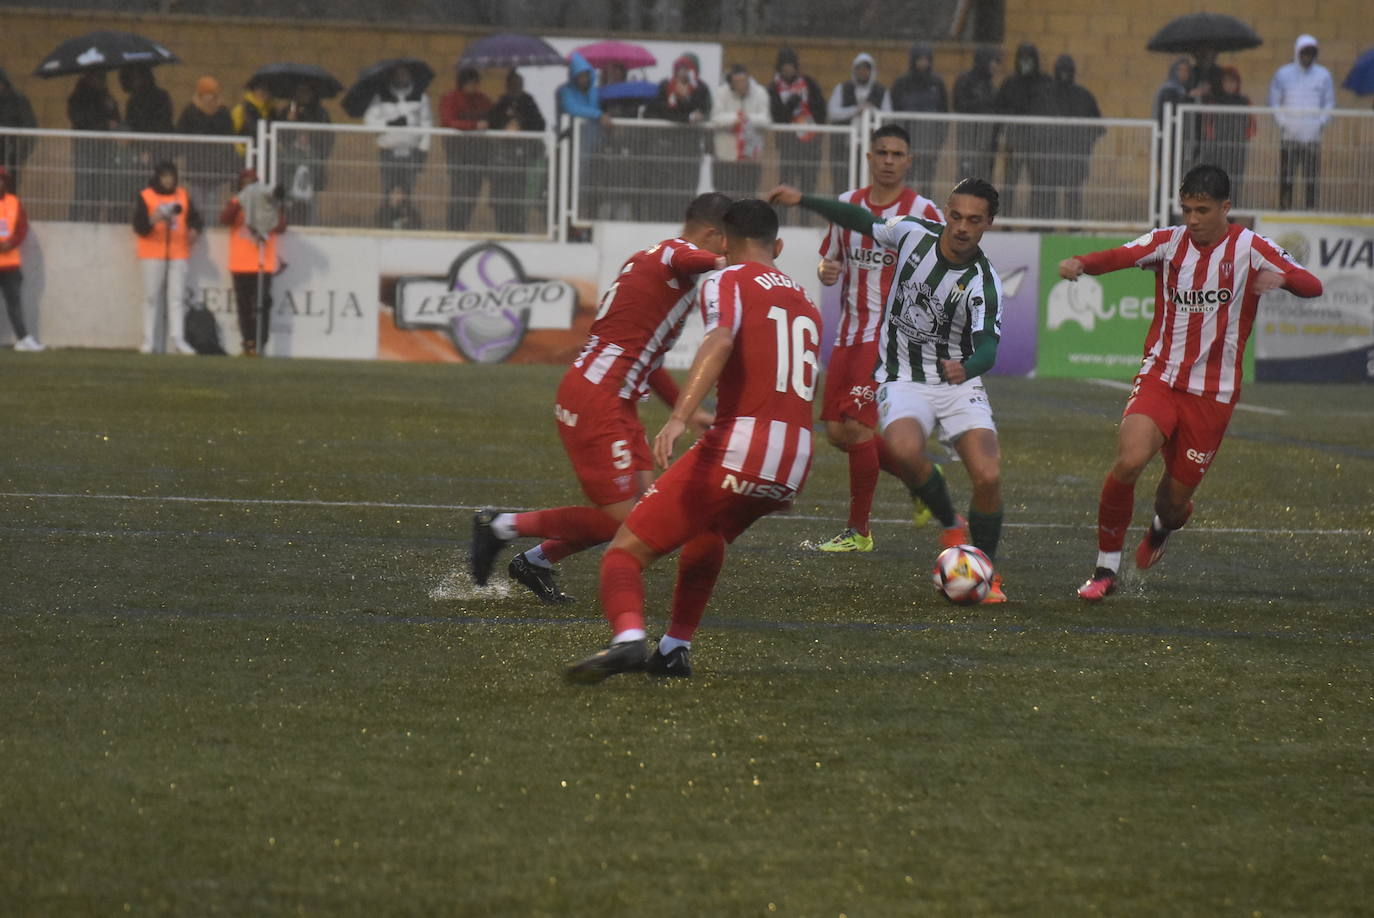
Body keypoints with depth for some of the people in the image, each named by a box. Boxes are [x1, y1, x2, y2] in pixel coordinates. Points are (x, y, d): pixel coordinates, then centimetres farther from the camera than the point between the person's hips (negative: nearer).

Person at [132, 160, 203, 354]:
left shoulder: (183, 196, 11)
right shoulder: (145, 197, 1)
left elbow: (195, 218, 14)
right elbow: (139, 227, -6)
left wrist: (194, 229, -8)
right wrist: (152, 220, -27)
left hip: (178, 254, 2)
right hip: (153, 254, -2)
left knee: (177, 297, -4)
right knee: (153, 297, -2)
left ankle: (178, 340, -8)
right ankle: (150, 341, -1)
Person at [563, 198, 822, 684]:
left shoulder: (728, 282, 4)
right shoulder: (805, 304, 24)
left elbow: (720, 339, -18)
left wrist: (679, 417, -30)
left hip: (735, 451, -7)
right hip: (794, 464, 7)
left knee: (626, 551, -5)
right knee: (707, 537, 37)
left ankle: (628, 638, -32)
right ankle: (676, 648, 33)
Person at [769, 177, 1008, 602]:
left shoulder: (983, 282, -16)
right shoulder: (913, 232, -7)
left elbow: (988, 344, -29)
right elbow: (863, 221, 14)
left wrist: (968, 367, -52)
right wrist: (803, 200, 15)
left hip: (958, 382, -1)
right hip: (903, 381, 1)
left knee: (988, 478, -18)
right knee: (905, 451, -32)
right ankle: (950, 525, -5)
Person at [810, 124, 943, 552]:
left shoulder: (922, 211, -6)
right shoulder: (848, 205, 10)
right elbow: (830, 256, 21)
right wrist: (826, 270, -1)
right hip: (850, 333, 6)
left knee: (855, 425, -14)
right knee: (837, 432, 3)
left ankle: (859, 530, -2)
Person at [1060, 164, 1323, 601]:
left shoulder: (1250, 249, -2)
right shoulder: (1169, 242, 1)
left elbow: (1313, 286, -12)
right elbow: (1122, 255, -17)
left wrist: (1282, 277, -35)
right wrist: (1080, 264, -40)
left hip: (1213, 393, 0)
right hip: (1159, 377, 0)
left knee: (1175, 497, 5)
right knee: (1129, 461, -25)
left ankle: (1164, 525, 45)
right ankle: (1105, 569, -9)